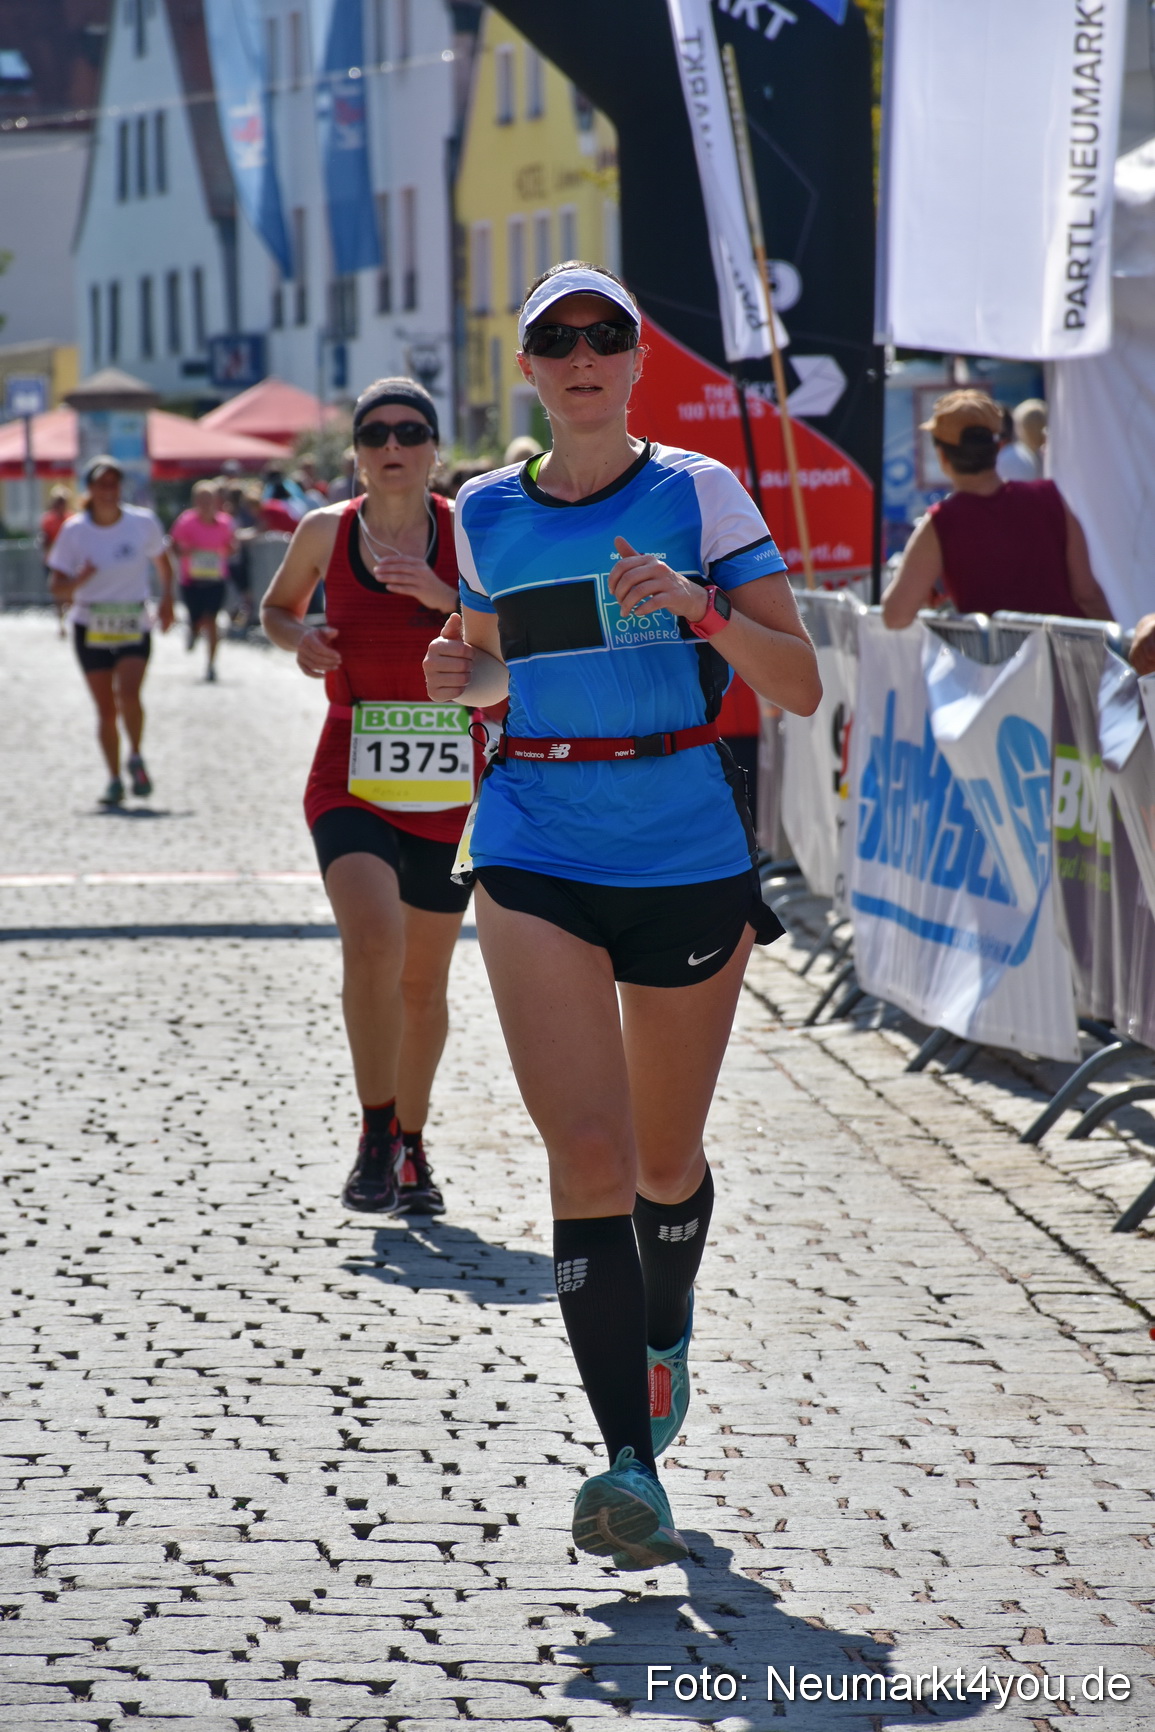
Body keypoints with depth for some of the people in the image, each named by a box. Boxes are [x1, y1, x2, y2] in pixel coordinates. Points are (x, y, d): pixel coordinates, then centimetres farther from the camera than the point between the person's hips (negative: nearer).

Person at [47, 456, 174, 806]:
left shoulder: (144, 523, -3)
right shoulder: (73, 531, -6)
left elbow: (162, 563, 16)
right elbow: (58, 590, -4)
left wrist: (167, 599, 1)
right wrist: (80, 579, -25)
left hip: (134, 627, -1)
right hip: (91, 629, 1)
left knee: (128, 695, -21)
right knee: (106, 709, 1)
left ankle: (135, 758, 4)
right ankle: (115, 780, 16)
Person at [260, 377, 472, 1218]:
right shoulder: (325, 532, 2)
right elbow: (276, 606, 21)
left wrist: (447, 598, -22)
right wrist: (298, 637, -1)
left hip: (448, 782, 1)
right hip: (351, 777, -1)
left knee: (425, 978, 11)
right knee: (373, 939, -25)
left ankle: (413, 1147, 32)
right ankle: (376, 1135, -10)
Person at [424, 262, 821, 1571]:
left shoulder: (699, 495, -2)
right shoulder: (487, 516, 7)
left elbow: (800, 688, -7)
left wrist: (699, 605, -23)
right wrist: (464, 673, 1)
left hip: (691, 855, -1)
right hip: (537, 855, 1)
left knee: (668, 1157, 13)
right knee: (588, 1151, -15)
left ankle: (664, 1336, 45)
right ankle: (630, 1463, -14)